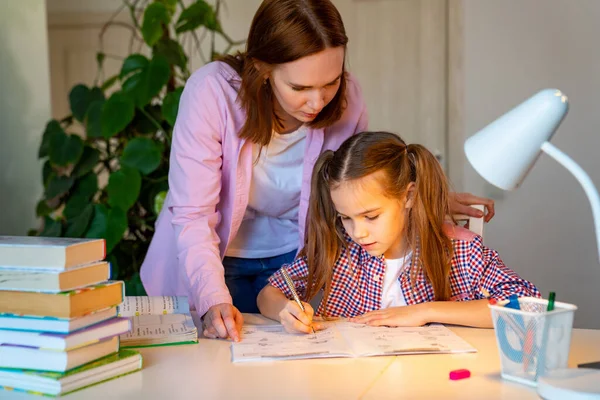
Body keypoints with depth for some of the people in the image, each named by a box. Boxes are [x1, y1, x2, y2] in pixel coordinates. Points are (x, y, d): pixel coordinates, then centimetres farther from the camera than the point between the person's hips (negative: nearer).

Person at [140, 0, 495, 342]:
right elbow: (192, 215, -26)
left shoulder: (345, 97, -16)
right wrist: (214, 299, -40)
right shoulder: (211, 91, -27)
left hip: (295, 254, 3)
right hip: (217, 257, -2)